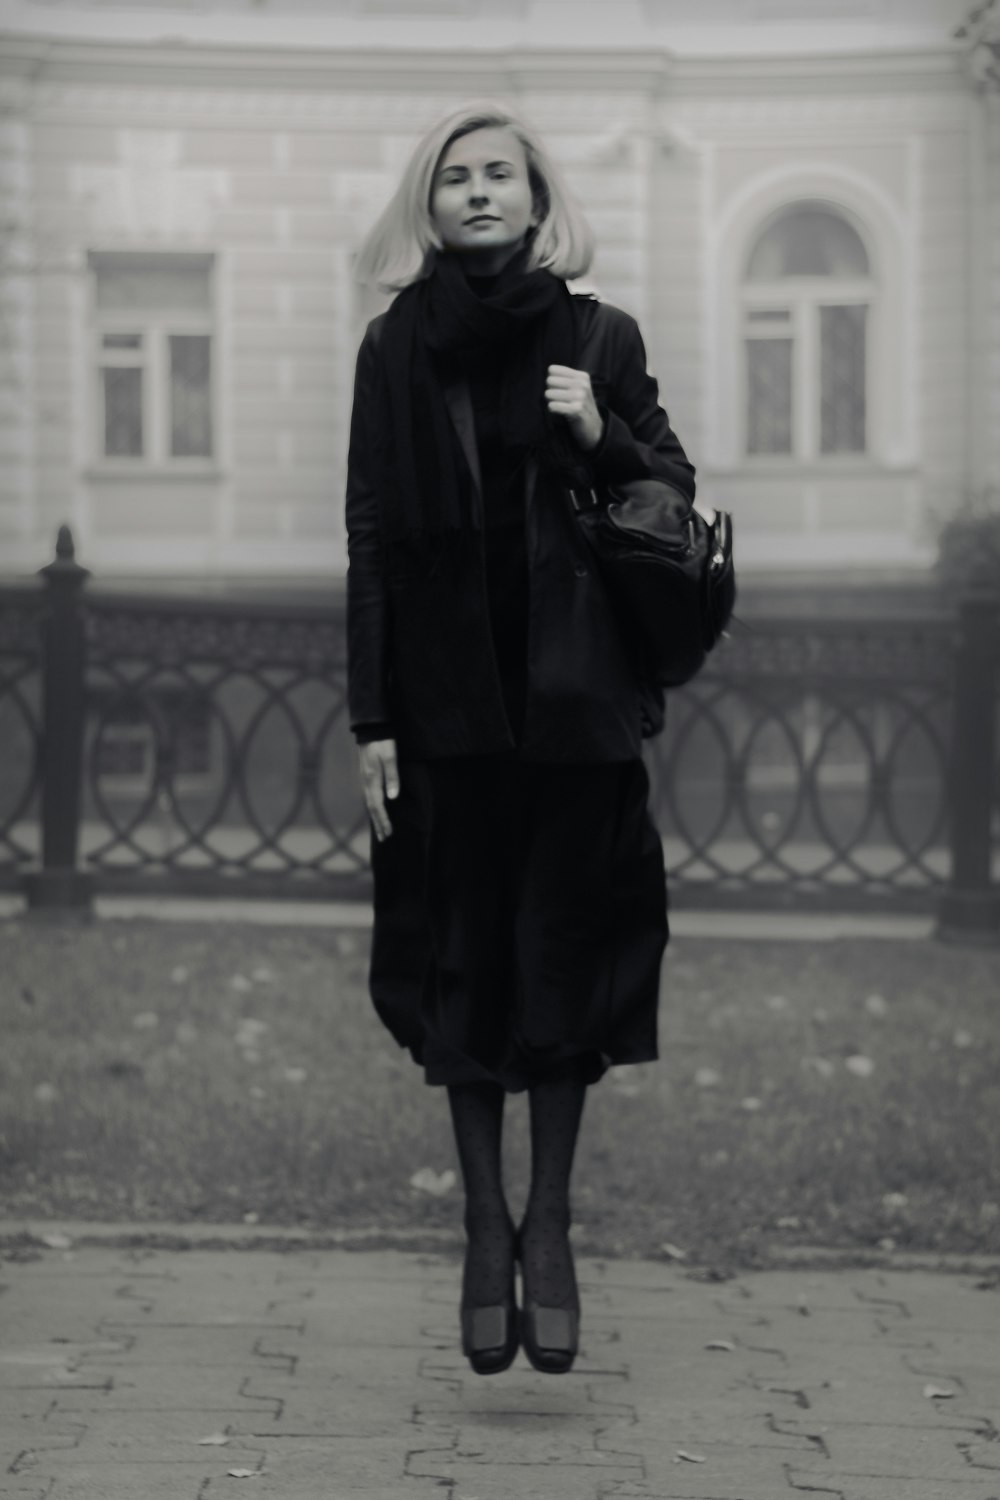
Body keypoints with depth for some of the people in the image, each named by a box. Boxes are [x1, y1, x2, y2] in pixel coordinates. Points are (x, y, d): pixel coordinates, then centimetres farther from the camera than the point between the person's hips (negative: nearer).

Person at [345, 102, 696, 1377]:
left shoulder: (600, 339, 3)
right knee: (464, 958, 3)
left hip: (574, 695, 0)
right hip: (450, 698, 0)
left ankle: (549, 1224, 13)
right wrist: (371, 717, -4)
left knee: (567, 953, 2)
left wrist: (603, 438, -11)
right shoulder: (398, 348, 2)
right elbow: (370, 538, 1)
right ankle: (485, 1224, 12)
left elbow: (679, 494, 9)